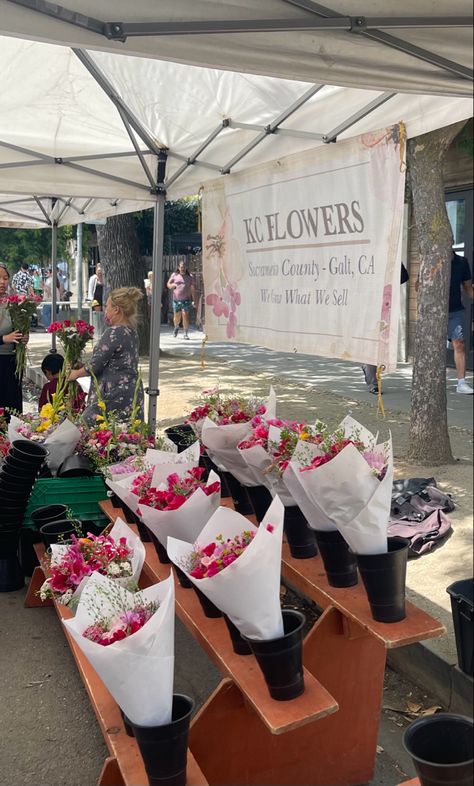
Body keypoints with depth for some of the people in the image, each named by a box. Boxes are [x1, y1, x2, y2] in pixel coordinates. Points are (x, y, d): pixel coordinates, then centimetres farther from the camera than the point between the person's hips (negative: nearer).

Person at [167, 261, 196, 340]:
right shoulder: (174, 275, 8)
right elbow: (168, 284, 14)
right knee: (176, 317, 8)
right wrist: (173, 285, -10)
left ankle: (186, 333, -7)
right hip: (176, 300, 2)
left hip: (186, 300, -2)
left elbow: (193, 289, 4)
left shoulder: (190, 277, 6)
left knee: (185, 315, -13)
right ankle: (176, 327, 40)